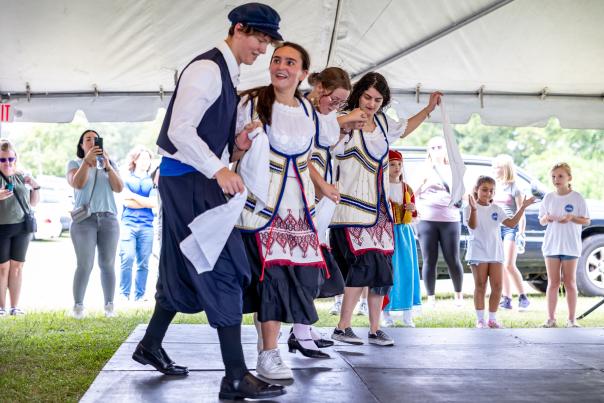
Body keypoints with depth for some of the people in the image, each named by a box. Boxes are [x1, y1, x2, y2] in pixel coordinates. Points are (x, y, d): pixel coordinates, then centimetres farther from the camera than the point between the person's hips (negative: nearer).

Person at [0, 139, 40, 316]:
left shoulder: (21, 177, 10)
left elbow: (33, 203, 17)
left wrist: (35, 187, -1)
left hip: (21, 228, 4)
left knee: (17, 267, 6)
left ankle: (15, 306, 12)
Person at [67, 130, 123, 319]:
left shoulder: (109, 163, 15)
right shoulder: (75, 164, 9)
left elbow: (119, 188, 1)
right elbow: (77, 183, -11)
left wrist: (107, 165, -8)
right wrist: (87, 160, -18)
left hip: (108, 218, 2)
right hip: (84, 219, -2)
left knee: (108, 264, -1)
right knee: (85, 265, -8)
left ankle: (109, 305, 2)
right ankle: (78, 306, -3)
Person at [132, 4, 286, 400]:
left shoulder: (226, 74, 15)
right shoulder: (208, 68, -15)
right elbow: (179, 130, -23)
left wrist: (235, 146, 2)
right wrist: (219, 169, -27)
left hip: (197, 179, 10)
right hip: (188, 179, -10)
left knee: (187, 270, 17)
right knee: (223, 269, -10)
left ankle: (151, 346, 33)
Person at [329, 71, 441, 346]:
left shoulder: (382, 123, 14)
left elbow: (404, 129, 36)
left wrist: (428, 109, 33)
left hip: (379, 207, 7)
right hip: (353, 207, -7)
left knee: (381, 267, 5)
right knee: (364, 262, -16)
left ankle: (375, 329, 14)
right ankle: (342, 326, -5)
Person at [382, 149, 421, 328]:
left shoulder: (407, 188, 12)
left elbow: (413, 214, 18)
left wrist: (412, 209, -4)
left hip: (404, 232, 4)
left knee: (407, 271, 3)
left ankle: (407, 315, 10)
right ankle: (386, 314, 5)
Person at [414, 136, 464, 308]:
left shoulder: (453, 170, 15)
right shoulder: (425, 170, 11)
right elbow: (414, 193, 6)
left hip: (450, 220, 1)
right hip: (427, 220, -1)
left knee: (453, 260, 0)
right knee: (429, 261, -1)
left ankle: (459, 294, 15)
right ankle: (431, 297, 7)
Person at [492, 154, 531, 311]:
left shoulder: (514, 188, -4)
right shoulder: (494, 187, 12)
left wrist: (521, 233, -12)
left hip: (511, 228, -6)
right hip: (496, 227, 6)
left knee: (509, 264, -13)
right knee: (501, 266, 5)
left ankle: (523, 297, -4)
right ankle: (506, 299, 11)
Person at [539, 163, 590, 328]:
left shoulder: (577, 198, -4)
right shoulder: (548, 198, 6)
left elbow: (586, 221, -1)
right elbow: (542, 221, 13)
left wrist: (571, 218, -18)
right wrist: (546, 218, -10)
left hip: (570, 245, -3)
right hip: (551, 244, 3)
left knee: (570, 283, 3)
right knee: (553, 283, 5)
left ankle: (572, 319, 9)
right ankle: (551, 318, 9)